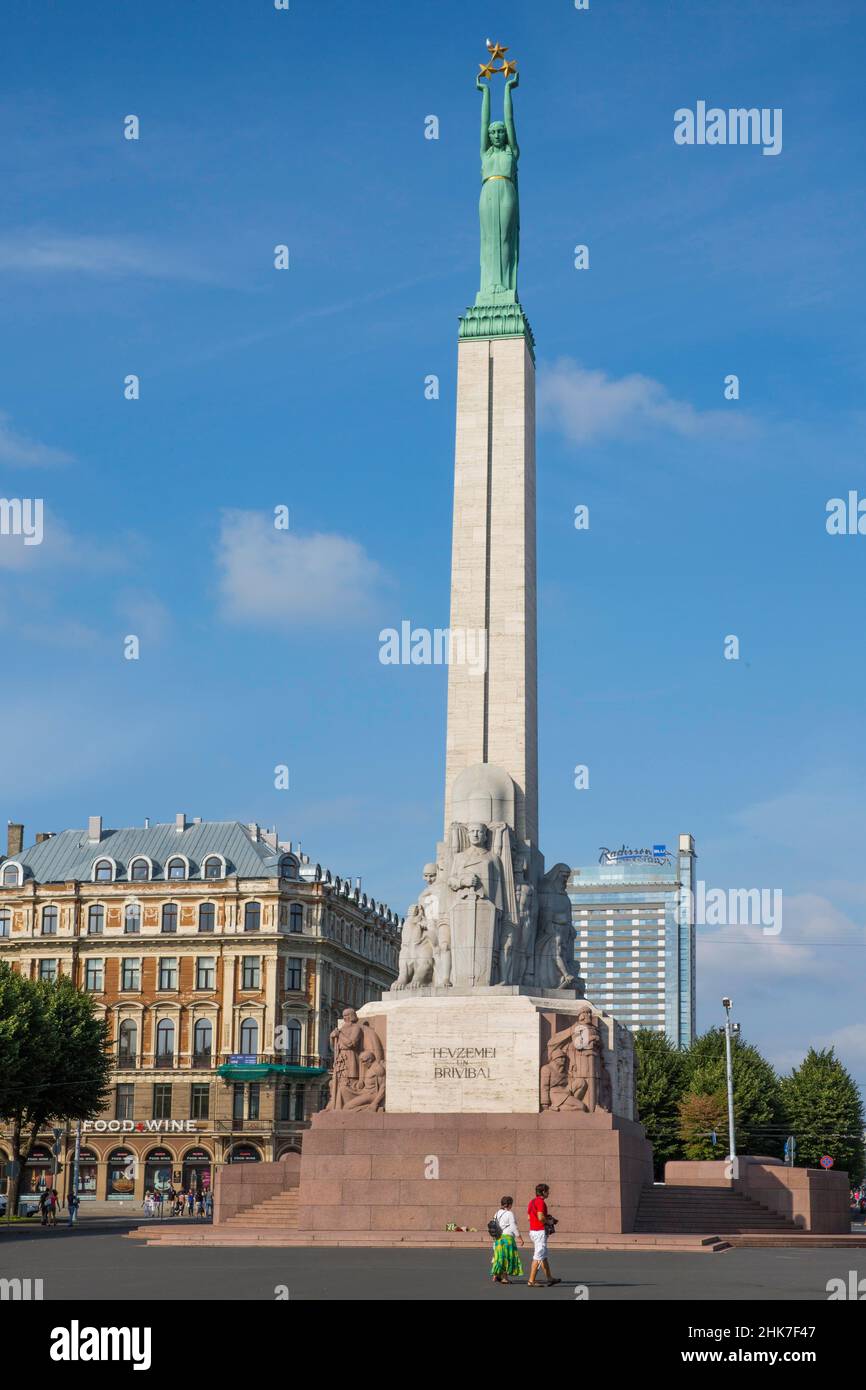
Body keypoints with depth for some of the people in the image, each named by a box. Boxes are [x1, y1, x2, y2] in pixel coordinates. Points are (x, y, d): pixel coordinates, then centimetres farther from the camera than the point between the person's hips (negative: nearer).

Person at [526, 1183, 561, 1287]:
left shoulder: (532, 1201, 14)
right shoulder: (540, 1202, -16)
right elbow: (541, 1217, -26)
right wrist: (549, 1221, -7)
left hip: (532, 1231, 10)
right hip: (540, 1231, -10)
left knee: (544, 1256, 16)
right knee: (538, 1257, -7)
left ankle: (550, 1278, 23)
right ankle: (531, 1281, -7)